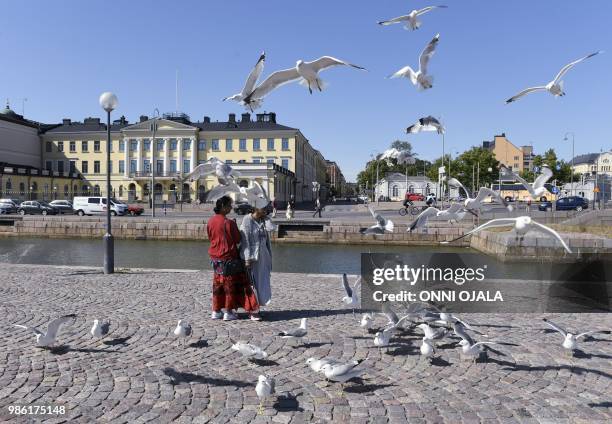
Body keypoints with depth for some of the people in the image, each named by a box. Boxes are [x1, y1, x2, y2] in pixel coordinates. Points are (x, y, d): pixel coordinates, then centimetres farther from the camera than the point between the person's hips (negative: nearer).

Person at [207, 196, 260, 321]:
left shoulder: (210, 222, -1)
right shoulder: (229, 223, -19)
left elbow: (210, 237, 11)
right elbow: (238, 240, -11)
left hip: (215, 257, 6)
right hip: (228, 257, -6)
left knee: (217, 284, 16)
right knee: (229, 284, 6)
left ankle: (216, 311, 22)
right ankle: (228, 312, 12)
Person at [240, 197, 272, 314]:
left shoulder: (262, 221, 11)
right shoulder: (247, 221, -10)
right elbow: (245, 241, -13)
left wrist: (269, 256, 15)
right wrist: (247, 259, -17)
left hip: (263, 256, 7)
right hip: (251, 257, -7)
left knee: (262, 282, 10)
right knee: (252, 283, -2)